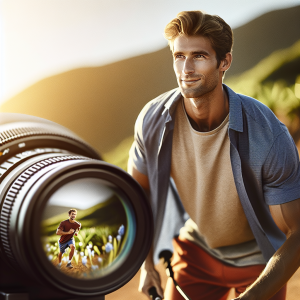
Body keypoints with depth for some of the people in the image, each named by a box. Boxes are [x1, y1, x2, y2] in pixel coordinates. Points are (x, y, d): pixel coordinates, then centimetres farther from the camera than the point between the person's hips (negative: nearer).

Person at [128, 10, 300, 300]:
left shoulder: (269, 136, -31)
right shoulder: (153, 120, -21)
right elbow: (137, 189, -1)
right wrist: (146, 263, -2)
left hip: (260, 258, -2)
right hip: (196, 248, 2)